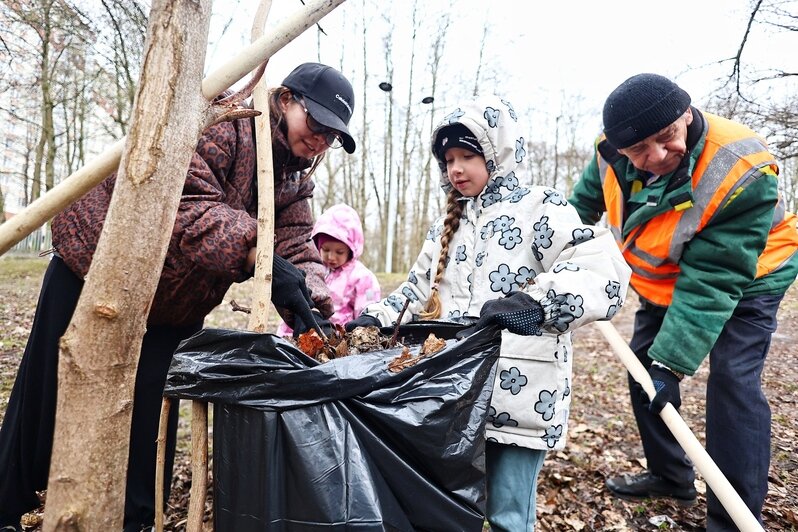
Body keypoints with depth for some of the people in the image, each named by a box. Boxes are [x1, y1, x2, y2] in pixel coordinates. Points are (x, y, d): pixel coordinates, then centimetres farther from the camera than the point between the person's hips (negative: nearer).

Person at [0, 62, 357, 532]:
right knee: (52, 392, 8)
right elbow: (187, 203, -36)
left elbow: (295, 243, -9)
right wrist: (263, 261, -47)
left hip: (177, 305, 6)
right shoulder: (220, 123, -23)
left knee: (153, 411, 6)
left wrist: (314, 292, -30)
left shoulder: (295, 180, 0)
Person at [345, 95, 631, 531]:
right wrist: (378, 317, 3)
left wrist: (535, 302, -34)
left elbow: (604, 271, -19)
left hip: (518, 394, -6)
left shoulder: (541, 209, -6)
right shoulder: (448, 224, 15)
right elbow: (421, 289, 19)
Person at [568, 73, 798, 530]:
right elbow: (585, 199, 3)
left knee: (733, 384, -18)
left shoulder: (742, 172, -36)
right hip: (663, 281, 6)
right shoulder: (612, 153, -22)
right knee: (644, 366, 7)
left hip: (743, 280, -5)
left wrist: (672, 361, -40)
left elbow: (712, 282, -38)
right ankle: (671, 476, 26)